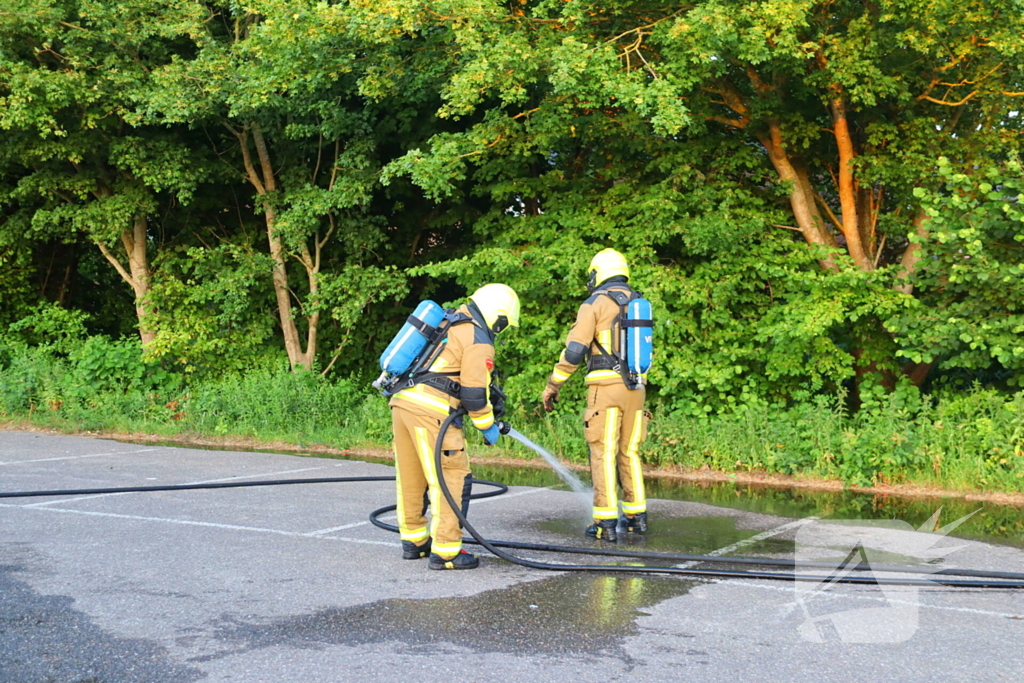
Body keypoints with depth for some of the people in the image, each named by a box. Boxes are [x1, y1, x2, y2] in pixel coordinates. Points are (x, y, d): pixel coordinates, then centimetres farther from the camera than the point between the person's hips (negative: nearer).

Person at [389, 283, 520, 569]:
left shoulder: (450, 324, 22)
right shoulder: (479, 342, -5)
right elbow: (475, 393, -9)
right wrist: (488, 427, 6)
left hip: (402, 400, 9)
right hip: (429, 410, -9)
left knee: (411, 478, 18)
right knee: (452, 478, -2)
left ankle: (414, 541, 30)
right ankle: (445, 551, -1)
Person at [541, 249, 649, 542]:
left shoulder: (594, 304, -4)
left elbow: (574, 350, -11)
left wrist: (552, 386, -3)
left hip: (606, 386, -6)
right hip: (635, 387, 6)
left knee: (603, 453, -4)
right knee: (629, 452, 16)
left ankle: (606, 522, -6)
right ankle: (636, 515, 19)